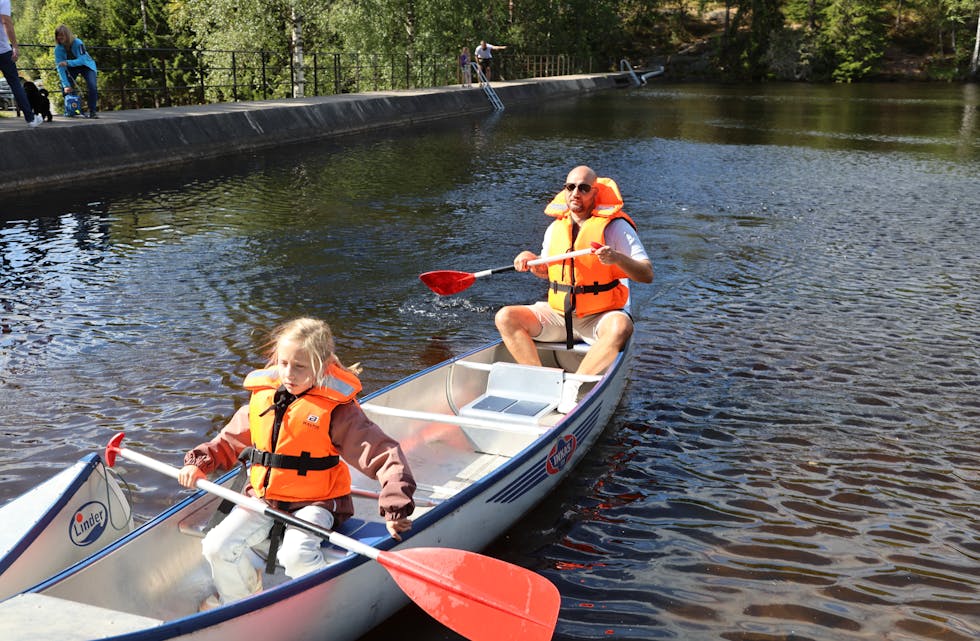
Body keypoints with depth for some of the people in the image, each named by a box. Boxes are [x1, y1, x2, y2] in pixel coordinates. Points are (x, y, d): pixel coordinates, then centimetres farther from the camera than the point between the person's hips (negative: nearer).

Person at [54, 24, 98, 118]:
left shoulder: (78, 43, -29)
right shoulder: (58, 49, -20)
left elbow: (82, 60, -35)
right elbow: (60, 68, -23)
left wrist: (67, 63, -50)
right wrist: (66, 85, -32)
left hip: (86, 65, -3)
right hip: (72, 68, 3)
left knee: (92, 86, -24)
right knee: (66, 88, -13)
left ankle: (93, 111, -14)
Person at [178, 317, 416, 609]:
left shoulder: (336, 409, -14)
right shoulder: (263, 397, 2)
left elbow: (384, 454, -19)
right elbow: (229, 441, 18)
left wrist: (395, 507, -30)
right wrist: (198, 463, 0)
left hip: (314, 503, -5)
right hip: (262, 497, 5)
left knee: (296, 554, -31)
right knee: (217, 546, -11)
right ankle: (237, 595, 23)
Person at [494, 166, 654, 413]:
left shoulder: (615, 226, -9)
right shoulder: (555, 228, 6)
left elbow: (647, 275, -15)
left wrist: (617, 258, -33)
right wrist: (531, 262, -1)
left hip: (599, 318, -4)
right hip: (557, 314, 5)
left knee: (620, 327, -38)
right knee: (505, 317, -14)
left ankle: (574, 386, -26)